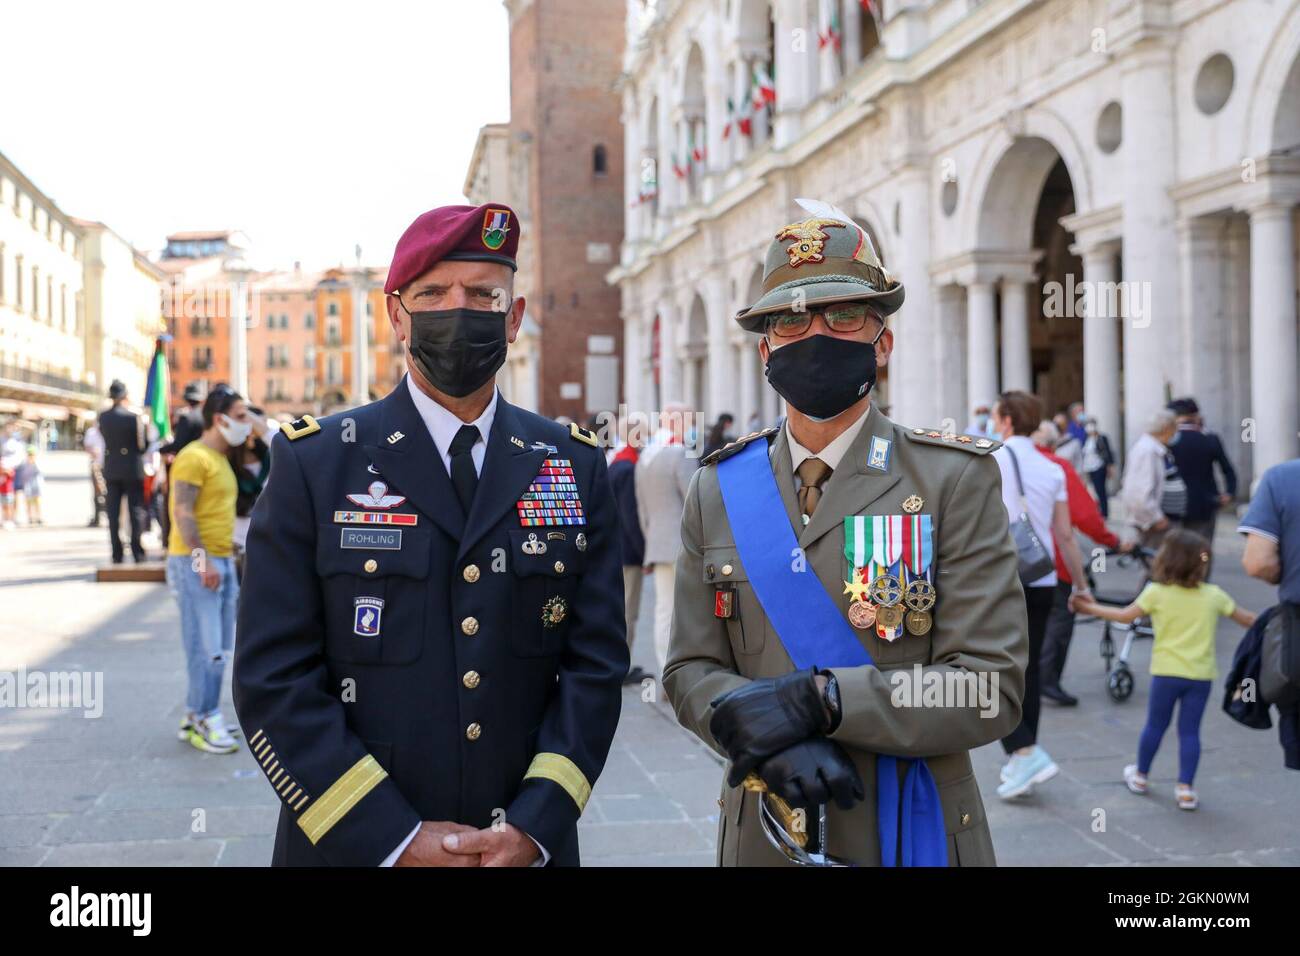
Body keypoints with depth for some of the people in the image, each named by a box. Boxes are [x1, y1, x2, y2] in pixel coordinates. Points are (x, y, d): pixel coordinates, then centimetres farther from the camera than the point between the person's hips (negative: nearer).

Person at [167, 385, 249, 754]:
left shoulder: (221, 459, 19)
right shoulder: (194, 457, -11)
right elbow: (183, 513, -18)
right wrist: (203, 560, -22)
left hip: (222, 561, 10)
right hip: (196, 563, -10)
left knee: (218, 647, 11)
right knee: (206, 647, -8)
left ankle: (197, 717, 19)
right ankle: (205, 721, -1)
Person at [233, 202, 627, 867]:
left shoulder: (576, 468, 2)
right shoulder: (313, 463, -5)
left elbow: (596, 662, 0)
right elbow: (274, 680, -9)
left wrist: (534, 826, -12)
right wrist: (396, 838, -15)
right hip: (353, 847, -2)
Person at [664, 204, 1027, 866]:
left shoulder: (956, 480, -8)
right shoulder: (718, 491, 1)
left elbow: (991, 687, -14)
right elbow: (691, 670, 0)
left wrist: (816, 702, -23)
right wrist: (771, 739, -20)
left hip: (912, 833, -2)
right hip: (761, 835, 2)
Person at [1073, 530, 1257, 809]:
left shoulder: (1156, 592, -6)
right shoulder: (1214, 595, 1)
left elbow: (1125, 616, 3)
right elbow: (1247, 619, 11)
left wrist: (1091, 608, 15)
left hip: (1167, 672, -1)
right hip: (1201, 674, 1)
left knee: (1155, 725, 14)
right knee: (1190, 731, 5)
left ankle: (1140, 776, 30)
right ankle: (1186, 788, 3)